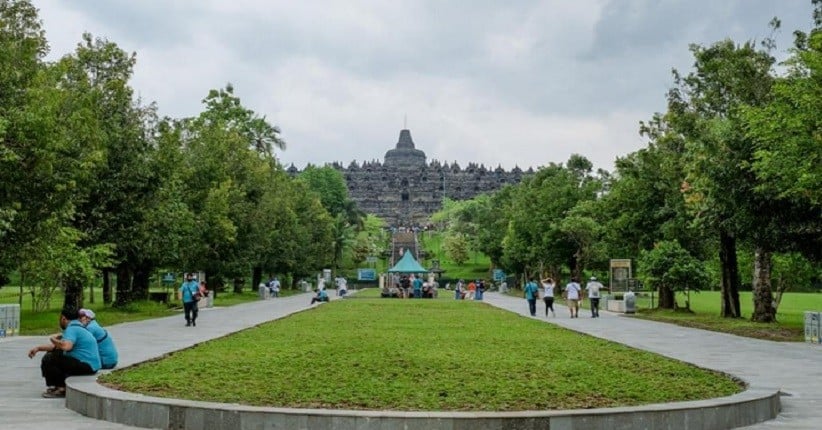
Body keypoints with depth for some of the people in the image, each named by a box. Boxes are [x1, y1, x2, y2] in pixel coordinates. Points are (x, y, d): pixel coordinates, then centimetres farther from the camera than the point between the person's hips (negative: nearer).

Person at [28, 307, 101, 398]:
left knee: (48, 359, -13)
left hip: (86, 366, -11)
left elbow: (66, 346, -33)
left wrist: (53, 339, -12)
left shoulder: (72, 329, -14)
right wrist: (38, 348, 15)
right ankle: (55, 385, 20)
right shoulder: (77, 327, 19)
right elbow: (56, 346, 23)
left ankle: (62, 389, -6)